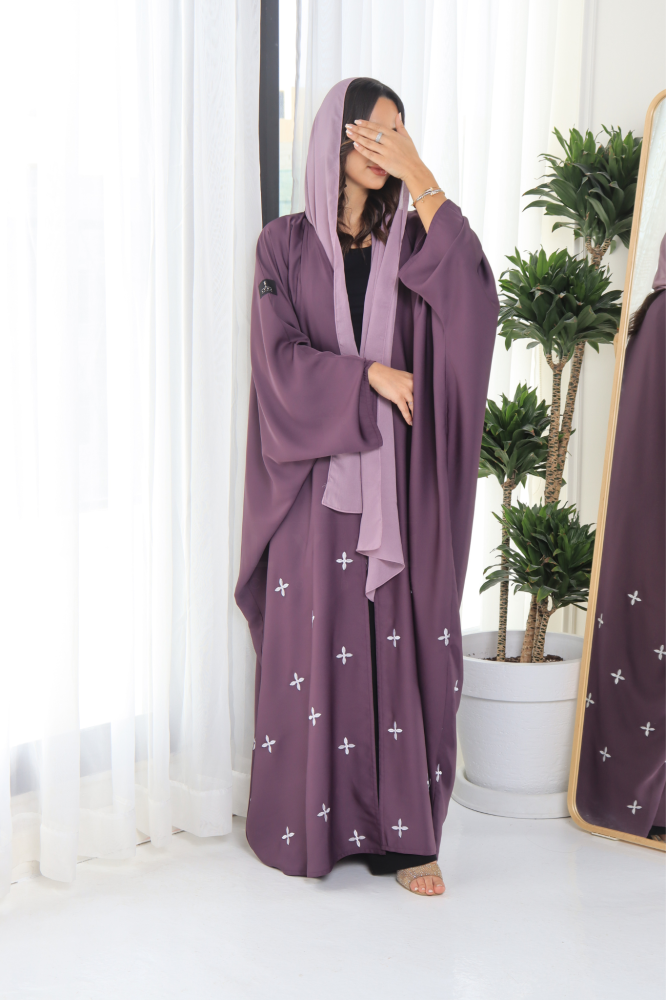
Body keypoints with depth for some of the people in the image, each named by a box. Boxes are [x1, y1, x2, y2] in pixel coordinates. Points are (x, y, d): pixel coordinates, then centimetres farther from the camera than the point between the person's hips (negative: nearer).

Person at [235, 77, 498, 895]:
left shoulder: (409, 242, 9)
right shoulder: (287, 244, 4)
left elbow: (473, 289, -13)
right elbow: (279, 358, -6)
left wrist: (420, 176, -13)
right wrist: (371, 375, -13)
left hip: (400, 484, 2)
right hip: (318, 478, -2)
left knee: (401, 647, 1)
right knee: (312, 646, 1)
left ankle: (401, 831, 9)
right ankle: (306, 824, 15)